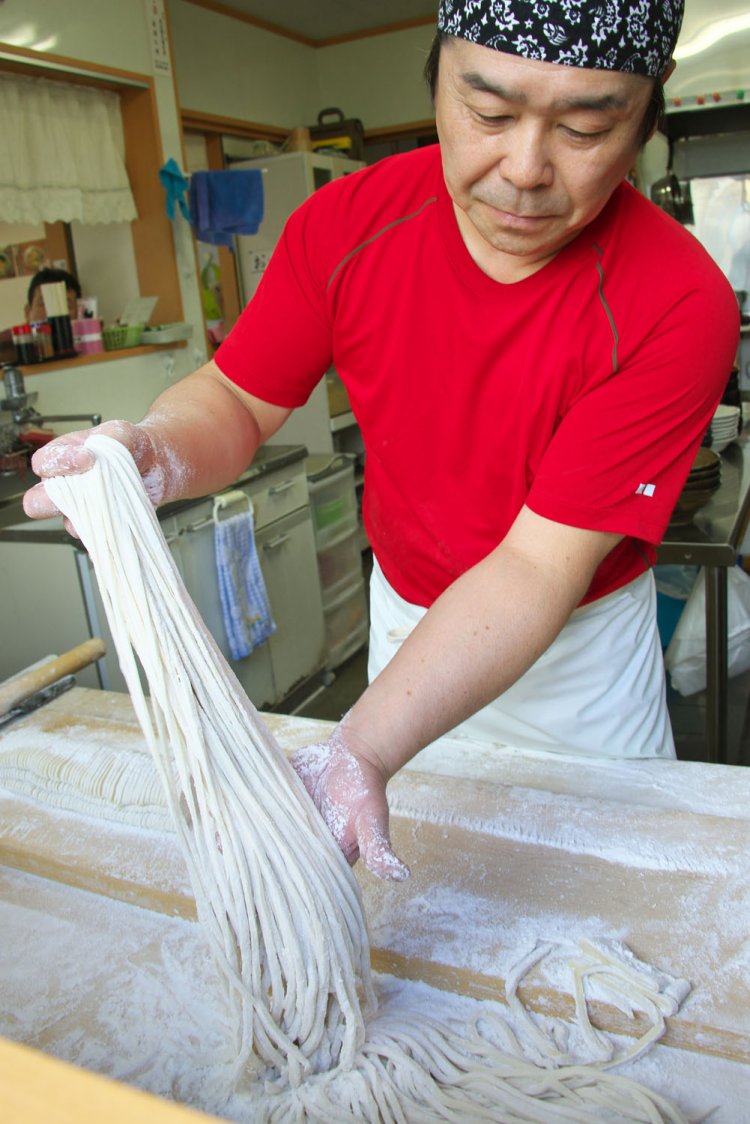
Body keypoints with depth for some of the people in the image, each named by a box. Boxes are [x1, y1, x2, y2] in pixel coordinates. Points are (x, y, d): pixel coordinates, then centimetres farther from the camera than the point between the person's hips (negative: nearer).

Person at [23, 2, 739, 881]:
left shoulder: (680, 306, -28)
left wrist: (362, 751, -42)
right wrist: (155, 455, -33)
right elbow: (237, 396, -9)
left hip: (578, 642, -2)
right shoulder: (346, 223, -17)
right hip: (405, 615, 3)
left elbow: (539, 563, -32)